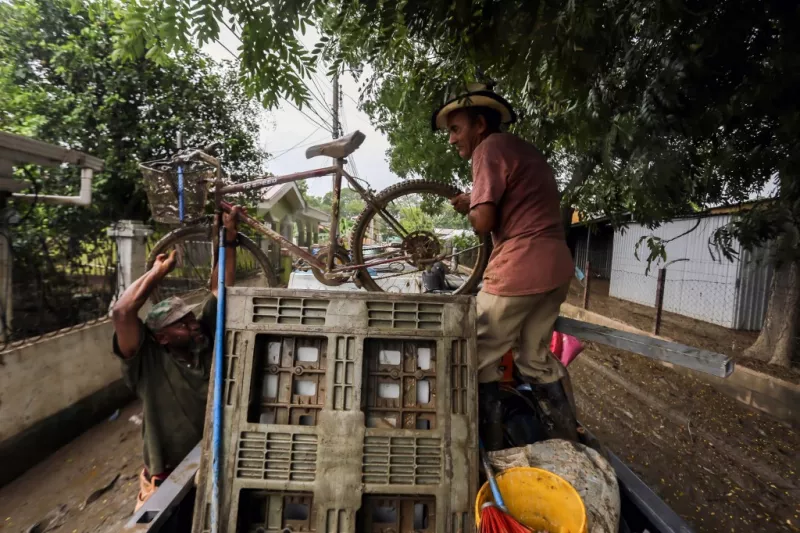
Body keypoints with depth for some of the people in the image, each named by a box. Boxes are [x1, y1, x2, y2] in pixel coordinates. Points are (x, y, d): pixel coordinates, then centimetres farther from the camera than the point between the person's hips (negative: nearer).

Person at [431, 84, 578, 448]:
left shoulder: (489, 148, -6)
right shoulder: (525, 149, 22)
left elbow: (482, 223, -16)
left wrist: (469, 208, 5)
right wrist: (475, 204, 15)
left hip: (519, 270, -9)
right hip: (557, 267, 9)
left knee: (481, 358, 5)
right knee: (536, 357, 20)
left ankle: (490, 450, 15)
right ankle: (568, 442, 31)